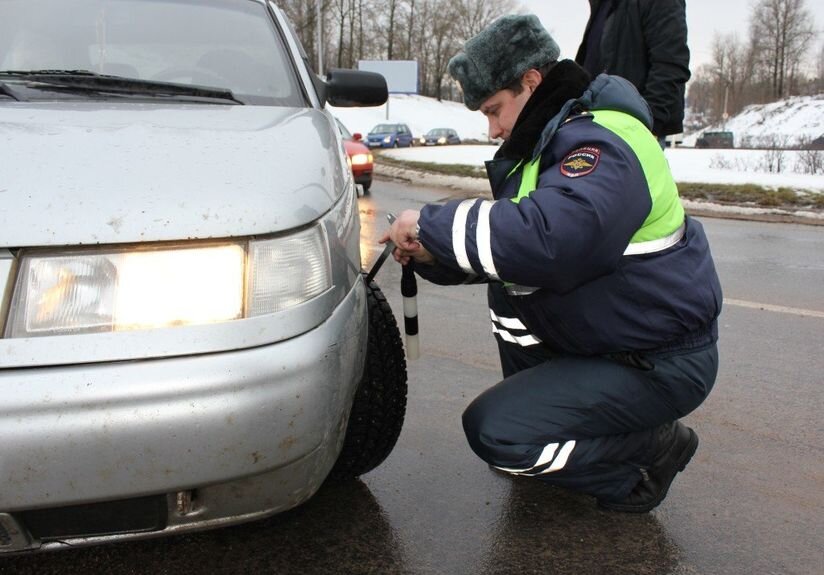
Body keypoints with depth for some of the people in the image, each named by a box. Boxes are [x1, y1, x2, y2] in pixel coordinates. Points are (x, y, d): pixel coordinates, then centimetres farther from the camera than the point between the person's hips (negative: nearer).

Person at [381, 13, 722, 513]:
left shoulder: (601, 144, -23)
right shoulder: (557, 137, 9)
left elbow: (546, 238, -41)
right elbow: (513, 234, 12)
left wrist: (430, 224, -28)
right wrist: (431, 252, -5)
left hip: (662, 363, -10)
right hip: (608, 336, 10)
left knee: (494, 431, -16)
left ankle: (654, 448, 2)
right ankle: (545, 404, 19)